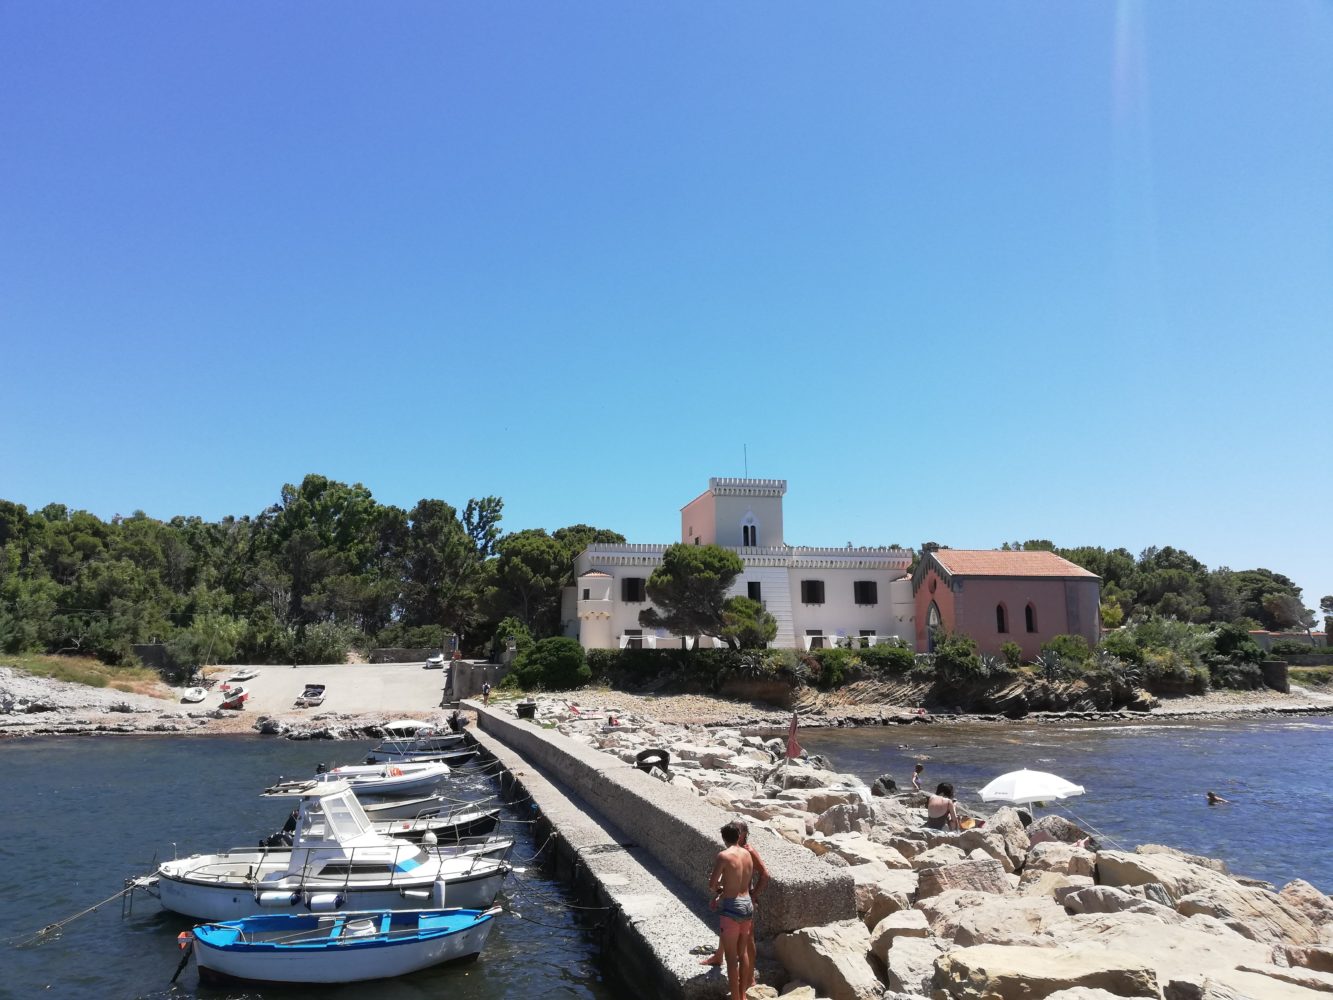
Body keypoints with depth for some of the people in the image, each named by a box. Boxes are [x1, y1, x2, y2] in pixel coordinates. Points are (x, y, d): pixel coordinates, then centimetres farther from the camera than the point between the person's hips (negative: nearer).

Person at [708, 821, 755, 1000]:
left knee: (731, 957, 4)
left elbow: (712, 884, -12)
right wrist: (718, 897, 11)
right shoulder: (747, 854, 6)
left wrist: (717, 890, 10)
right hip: (747, 905, 7)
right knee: (743, 953, 19)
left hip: (732, 907, -7)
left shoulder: (724, 855, -15)